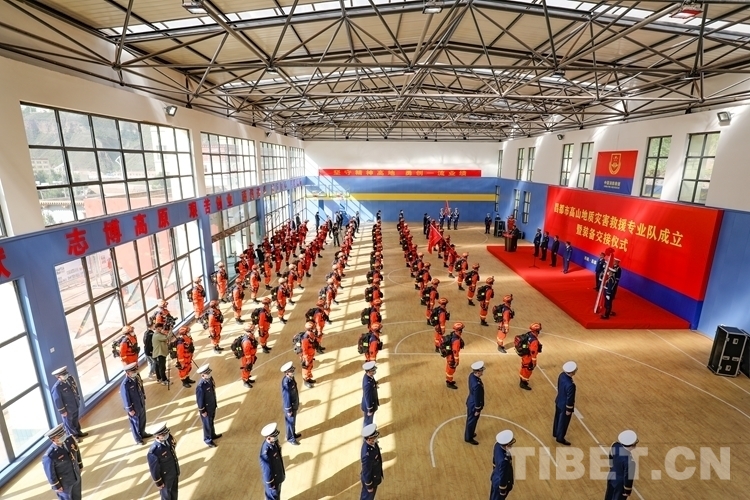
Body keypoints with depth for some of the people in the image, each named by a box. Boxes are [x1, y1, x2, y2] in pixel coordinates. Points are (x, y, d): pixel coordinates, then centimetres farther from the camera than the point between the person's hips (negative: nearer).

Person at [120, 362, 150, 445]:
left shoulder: (137, 376, -11)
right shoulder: (125, 384, -32)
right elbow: (125, 398, -22)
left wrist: (144, 398, 14)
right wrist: (130, 409, -14)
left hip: (141, 403, 7)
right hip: (134, 406, -7)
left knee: (142, 419, 25)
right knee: (135, 422, 16)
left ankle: (142, 433, 48)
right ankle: (138, 438, 37)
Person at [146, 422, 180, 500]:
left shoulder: (169, 438, -19)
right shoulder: (153, 452, -36)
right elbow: (154, 469, -20)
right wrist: (158, 483, -8)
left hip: (174, 472, 5)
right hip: (165, 477, -5)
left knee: (174, 492, 27)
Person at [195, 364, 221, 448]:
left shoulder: (210, 378, -12)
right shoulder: (200, 386, -35)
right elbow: (200, 400, -24)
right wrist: (202, 411, -13)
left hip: (212, 405, 7)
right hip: (206, 408, -7)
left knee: (211, 421, 28)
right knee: (207, 424, 16)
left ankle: (213, 435, 50)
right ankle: (208, 439, 39)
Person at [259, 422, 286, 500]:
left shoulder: (274, 441, -17)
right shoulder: (266, 453, -42)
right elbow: (266, 469, -28)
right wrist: (270, 484, -14)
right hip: (272, 477, -7)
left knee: (277, 493, 30)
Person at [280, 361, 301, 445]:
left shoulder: (291, 378, -7)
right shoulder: (286, 383, -34)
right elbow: (286, 397, -26)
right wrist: (288, 410, -17)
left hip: (294, 404, 8)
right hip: (290, 406, -8)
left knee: (293, 421, 26)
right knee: (290, 422, 13)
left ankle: (293, 434, 45)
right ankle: (290, 438, 33)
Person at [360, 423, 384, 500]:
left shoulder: (369, 442, -20)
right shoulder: (367, 454, -47)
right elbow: (366, 472, -30)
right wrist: (369, 486, -13)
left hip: (372, 473, 8)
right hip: (370, 479, -8)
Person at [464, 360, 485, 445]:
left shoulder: (472, 375, -13)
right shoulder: (477, 385, -40)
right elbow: (477, 398, -26)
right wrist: (477, 410, -13)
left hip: (471, 402, 8)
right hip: (474, 405, -8)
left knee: (471, 420, 29)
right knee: (472, 421, 16)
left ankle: (470, 433, 51)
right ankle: (468, 438, 38)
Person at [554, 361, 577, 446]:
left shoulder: (562, 375, -13)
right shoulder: (570, 385, -38)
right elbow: (569, 398, -25)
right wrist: (568, 410, -11)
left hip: (558, 401, 8)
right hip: (564, 405, -8)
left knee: (558, 418, 27)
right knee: (563, 422, 16)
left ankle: (556, 433, 49)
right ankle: (560, 438, 37)